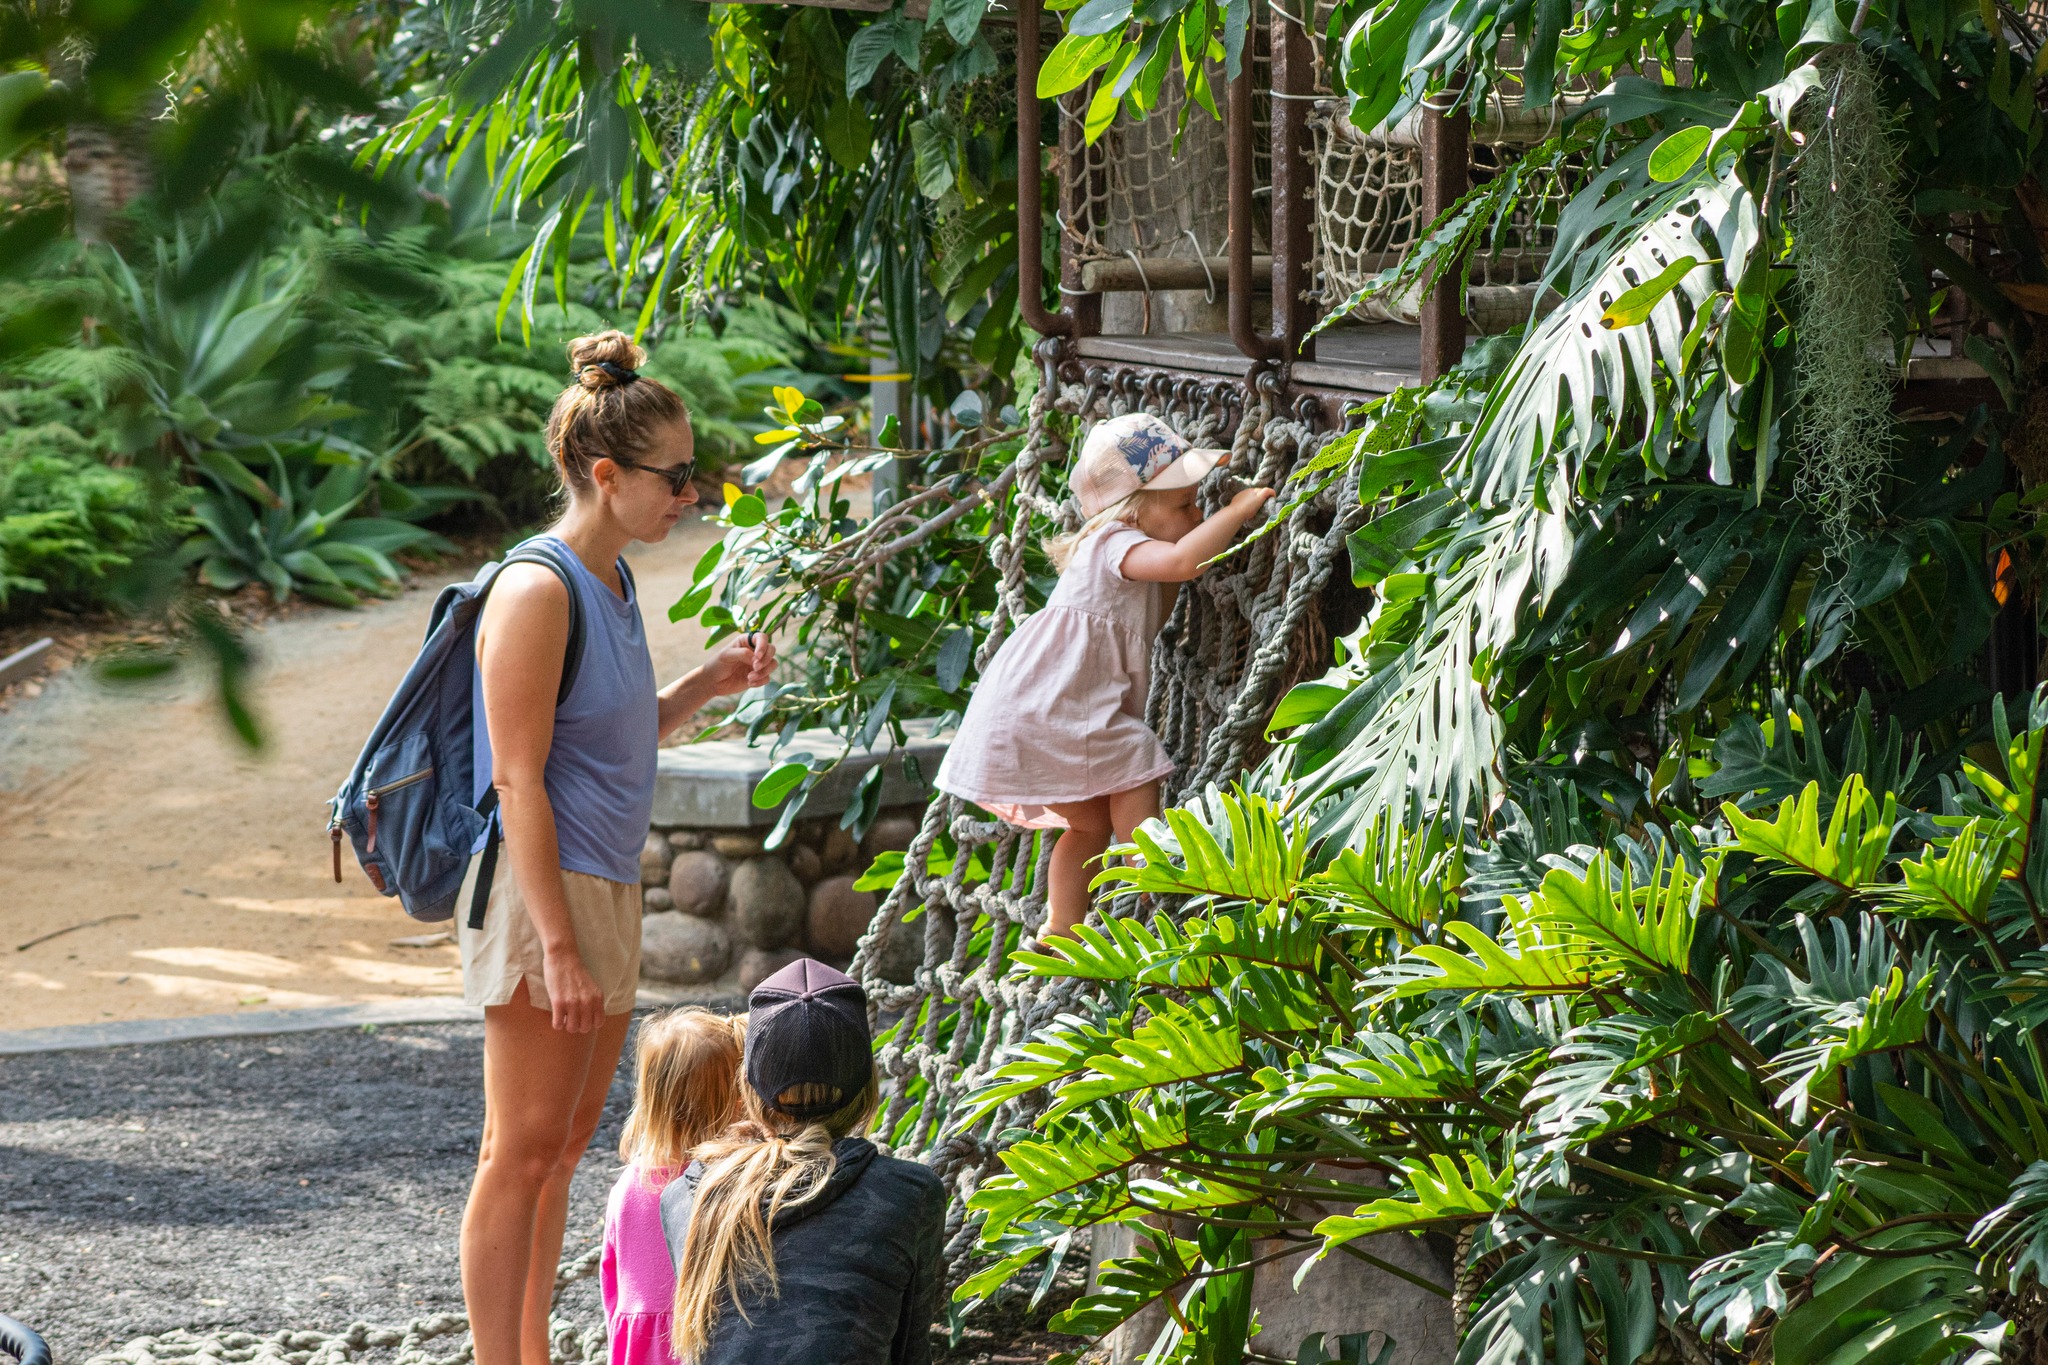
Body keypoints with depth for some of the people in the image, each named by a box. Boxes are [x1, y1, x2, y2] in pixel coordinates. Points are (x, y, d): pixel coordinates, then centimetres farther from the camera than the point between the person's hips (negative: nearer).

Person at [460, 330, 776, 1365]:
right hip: (543, 891, -9)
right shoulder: (537, 592, -17)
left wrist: (706, 687, 5)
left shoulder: (610, 582, 11)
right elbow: (520, 779, -20)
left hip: (605, 889, 9)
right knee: (523, 1151, -3)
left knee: (568, 1141, 15)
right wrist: (556, 947, -23)